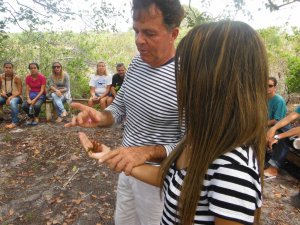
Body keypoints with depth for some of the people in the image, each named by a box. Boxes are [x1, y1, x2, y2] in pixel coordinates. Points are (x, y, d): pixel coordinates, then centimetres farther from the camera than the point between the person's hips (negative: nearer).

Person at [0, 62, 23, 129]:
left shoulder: (16, 77, -11)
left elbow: (19, 92, -11)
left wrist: (10, 97, -23)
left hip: (16, 96, -4)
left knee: (12, 102, -37)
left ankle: (14, 122, -29)